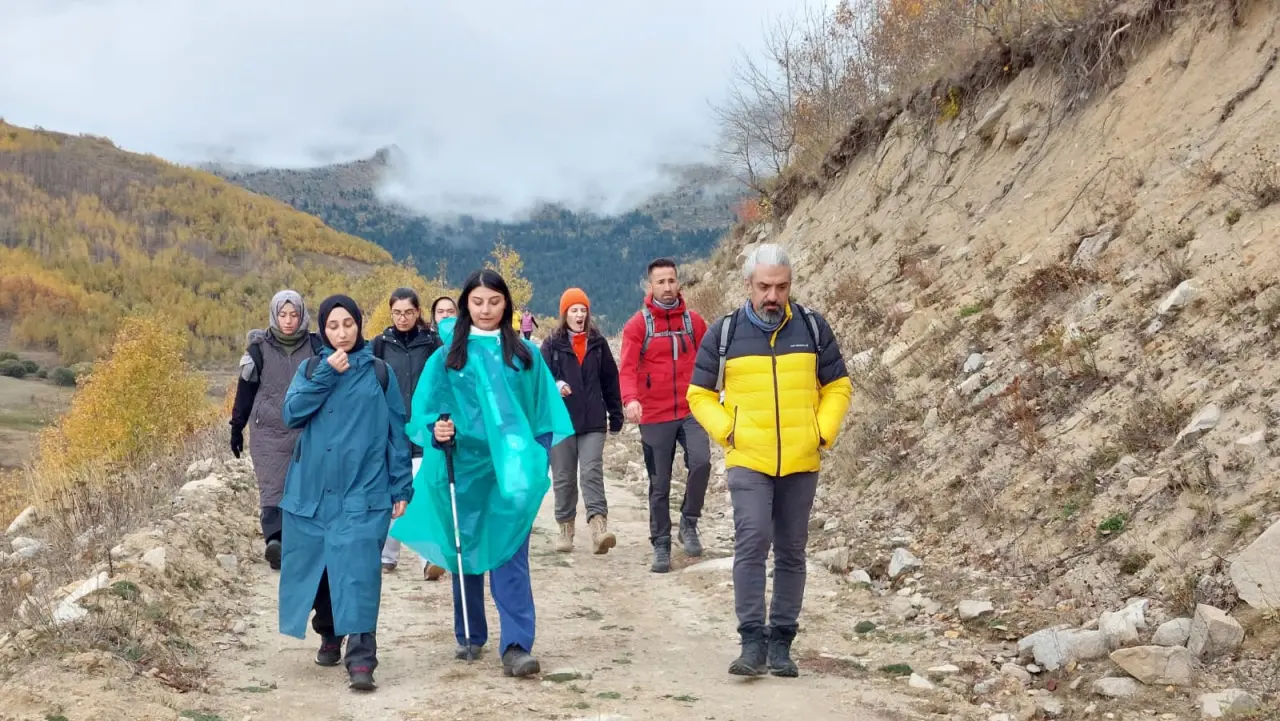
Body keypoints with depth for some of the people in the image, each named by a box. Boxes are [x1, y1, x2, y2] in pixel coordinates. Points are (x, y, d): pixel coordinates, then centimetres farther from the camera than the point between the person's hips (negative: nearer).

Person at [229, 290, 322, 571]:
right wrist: (236, 428, 7)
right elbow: (245, 389, 5)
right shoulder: (260, 348, 0)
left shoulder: (316, 346, 2)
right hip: (269, 433, -1)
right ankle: (273, 539, -12)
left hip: (308, 433, 2)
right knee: (272, 488, -6)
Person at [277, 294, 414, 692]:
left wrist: (401, 487, 2)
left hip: (363, 491, -3)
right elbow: (292, 413, -5)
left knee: (358, 570, -13)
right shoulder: (310, 370, 9)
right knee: (317, 565, 10)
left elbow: (396, 431, 5)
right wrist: (326, 375, -13)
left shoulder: (380, 371, 5)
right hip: (313, 489, 3)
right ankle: (329, 636, 32)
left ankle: (361, 659, -16)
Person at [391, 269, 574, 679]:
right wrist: (436, 430, -18)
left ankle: (516, 646, -11)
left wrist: (538, 460, 3)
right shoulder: (448, 356, 3)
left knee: (509, 555, -8)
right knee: (465, 552, 11)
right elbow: (425, 409, 2)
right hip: (462, 468, 1)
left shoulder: (524, 354, 6)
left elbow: (543, 410, 8)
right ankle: (470, 637, 25)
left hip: (510, 471, -1)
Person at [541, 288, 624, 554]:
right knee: (564, 477, 8)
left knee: (592, 473, -11)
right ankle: (565, 529, 19)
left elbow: (610, 381, 11)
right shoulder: (552, 345, 3)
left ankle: (599, 526, -20)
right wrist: (555, 385, -27)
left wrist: (615, 415, 9)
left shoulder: (598, 343, 8)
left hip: (593, 423, 0)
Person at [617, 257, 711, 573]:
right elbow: (627, 368, -12)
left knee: (701, 461, -23)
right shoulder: (638, 325, -2)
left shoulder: (694, 322, 6)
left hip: (690, 412, 1)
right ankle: (661, 546, 18)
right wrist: (630, 399, -29)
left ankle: (689, 523, -4)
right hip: (654, 417, -1)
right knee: (659, 485, 6)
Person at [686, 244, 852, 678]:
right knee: (751, 543, -15)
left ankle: (781, 642, 17)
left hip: (801, 463, 2)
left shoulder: (813, 328, 4)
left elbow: (838, 387, 11)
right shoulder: (724, 333, 1)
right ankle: (753, 641, -10)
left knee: (791, 552, 7)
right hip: (748, 462, -2)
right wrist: (726, 432, -6)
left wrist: (824, 432, -2)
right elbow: (699, 394, 7)